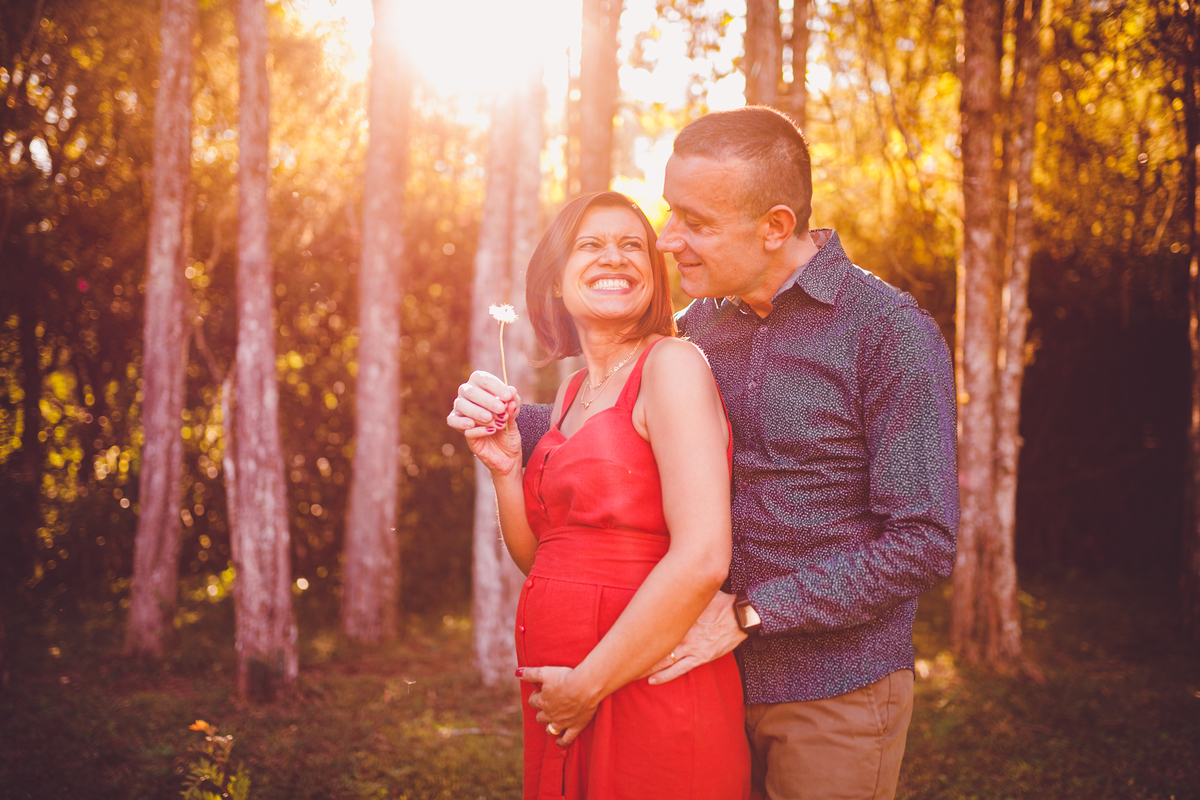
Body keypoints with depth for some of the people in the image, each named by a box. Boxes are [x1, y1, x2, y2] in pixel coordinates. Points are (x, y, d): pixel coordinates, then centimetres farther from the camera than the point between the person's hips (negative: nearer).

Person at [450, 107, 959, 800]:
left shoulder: (891, 332, -15)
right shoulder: (700, 326, 5)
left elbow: (923, 543, -18)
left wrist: (748, 612, -19)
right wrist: (513, 421, -2)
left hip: (834, 693, -5)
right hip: (716, 680, 5)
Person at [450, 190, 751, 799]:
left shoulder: (672, 365, -12)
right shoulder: (571, 394, 11)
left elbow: (702, 560, -21)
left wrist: (589, 684, -15)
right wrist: (504, 467, -1)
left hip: (649, 700, -7)